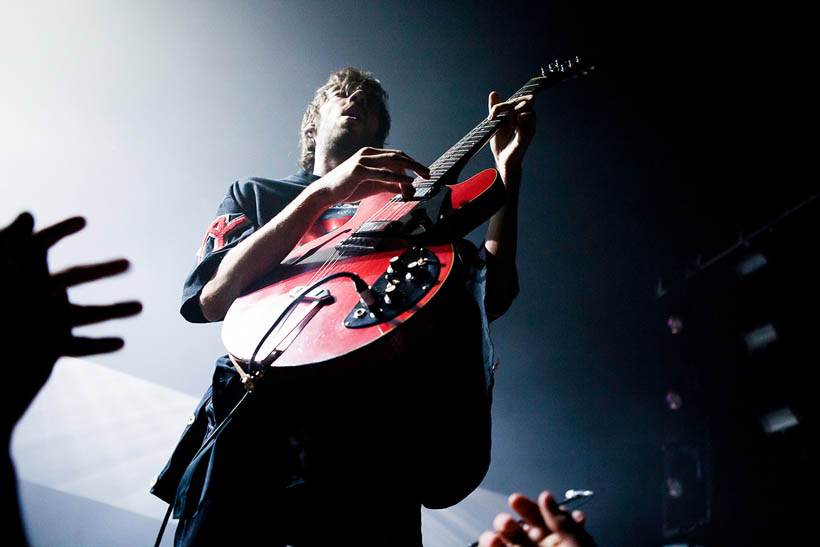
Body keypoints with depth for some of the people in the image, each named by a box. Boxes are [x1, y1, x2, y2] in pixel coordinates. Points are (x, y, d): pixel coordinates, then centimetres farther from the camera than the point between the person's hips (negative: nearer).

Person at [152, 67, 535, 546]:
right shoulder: (256, 194, 23)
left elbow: (493, 296, 12)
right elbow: (209, 299, 1)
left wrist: (508, 169, 9)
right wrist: (323, 193, -6)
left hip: (371, 432, 1)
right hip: (259, 417, -1)